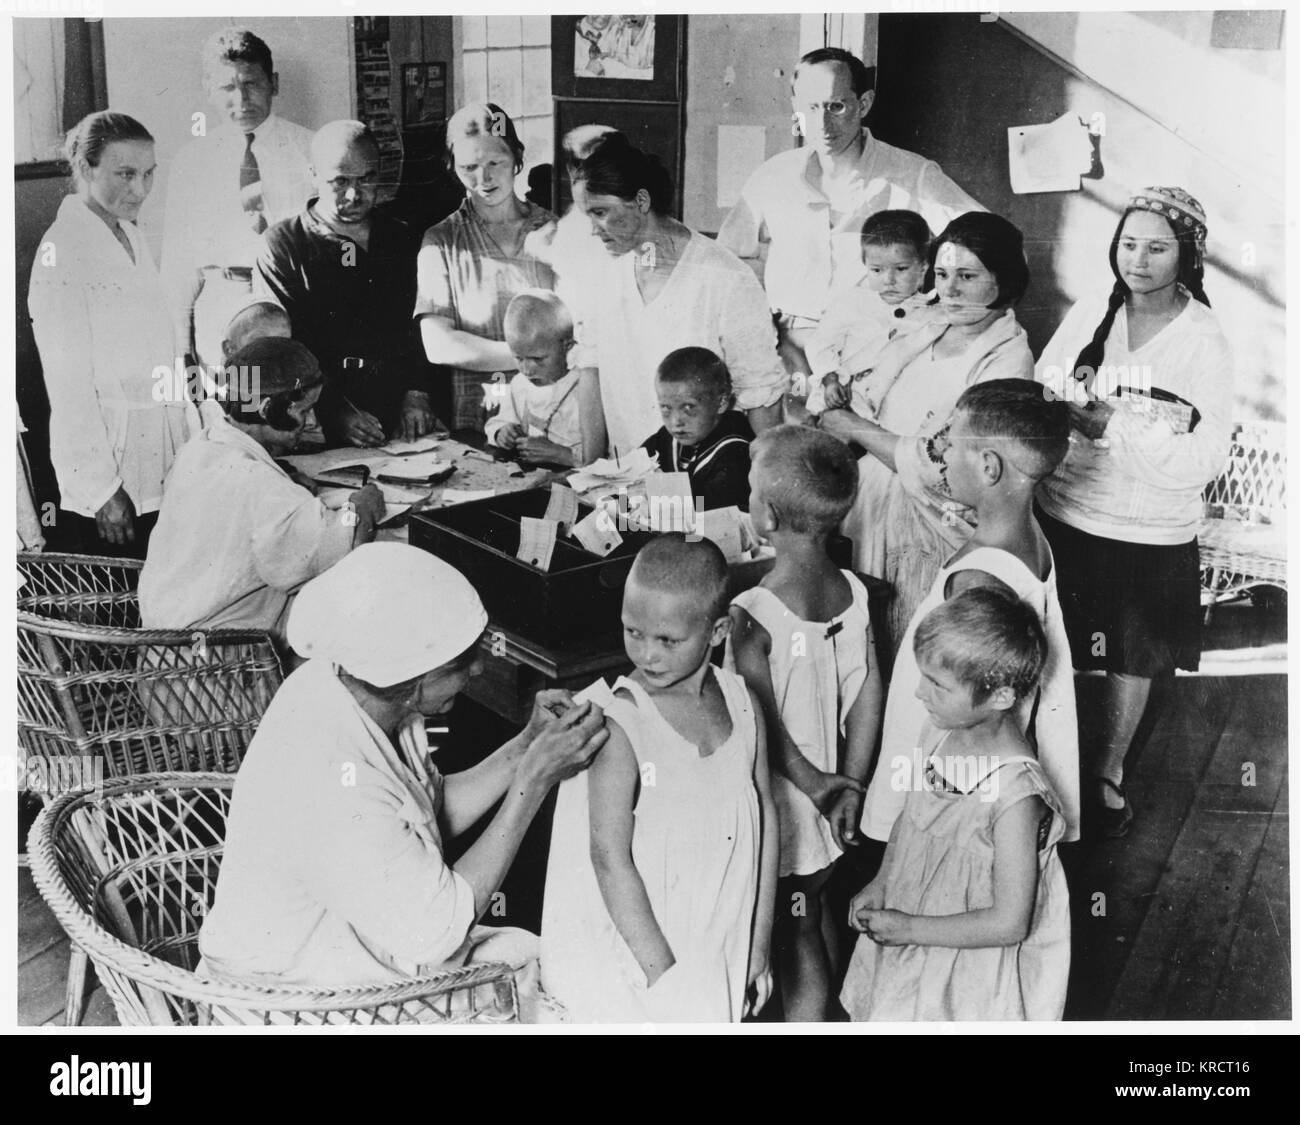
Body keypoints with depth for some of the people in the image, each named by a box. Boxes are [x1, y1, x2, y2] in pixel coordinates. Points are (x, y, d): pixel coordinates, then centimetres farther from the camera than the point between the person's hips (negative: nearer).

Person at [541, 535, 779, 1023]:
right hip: (634, 953, -4)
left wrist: (758, 952, 5)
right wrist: (663, 971, -15)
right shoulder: (621, 726, -18)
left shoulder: (742, 706, -3)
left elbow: (765, 821, 4)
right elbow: (610, 857, -17)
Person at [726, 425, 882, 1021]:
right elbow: (868, 693, -3)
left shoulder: (753, 613, -25)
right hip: (829, 796, 7)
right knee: (816, 912, 26)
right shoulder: (851, 590, -7)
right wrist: (850, 783, 3)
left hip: (788, 800, -7)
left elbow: (766, 724, -22)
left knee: (794, 937, 10)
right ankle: (824, 1013, 44)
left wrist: (815, 784, -9)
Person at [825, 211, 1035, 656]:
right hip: (874, 511, 7)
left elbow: (938, 466, -21)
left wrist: (852, 426, -11)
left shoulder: (1008, 359, -15)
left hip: (933, 531, -6)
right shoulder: (926, 333, 7)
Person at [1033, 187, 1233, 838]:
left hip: (1150, 539, -2)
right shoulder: (1087, 317, -2)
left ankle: (1109, 774, 40)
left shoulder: (1204, 341, -11)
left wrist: (1112, 427, -25)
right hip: (1063, 519, 2)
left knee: (1132, 663, 16)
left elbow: (1205, 459, -18)